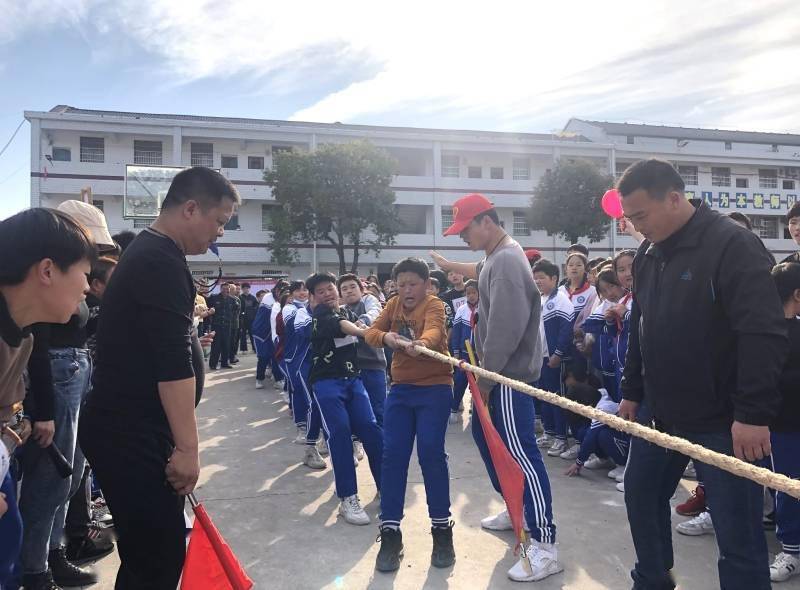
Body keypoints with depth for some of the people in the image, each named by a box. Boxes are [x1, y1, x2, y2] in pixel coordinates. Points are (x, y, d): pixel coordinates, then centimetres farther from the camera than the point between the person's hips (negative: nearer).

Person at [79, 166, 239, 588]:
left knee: (145, 552, 16)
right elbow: (173, 365, -23)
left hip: (122, 429, 10)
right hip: (133, 437, -10)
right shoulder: (163, 263, -17)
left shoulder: (144, 253, 17)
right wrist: (188, 447, -21)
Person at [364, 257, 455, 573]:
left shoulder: (435, 305, -9)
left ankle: (442, 528, 6)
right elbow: (370, 333, -2)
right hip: (400, 389, 5)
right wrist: (386, 337, -26)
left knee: (431, 453, -11)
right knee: (393, 455, -2)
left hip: (434, 388, -5)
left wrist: (422, 343, -55)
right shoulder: (393, 305, 8)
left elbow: (433, 330, -31)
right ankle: (390, 532, 6)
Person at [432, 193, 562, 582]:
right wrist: (450, 266, 51)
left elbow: (505, 329, -25)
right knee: (484, 435, 21)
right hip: (496, 372, 11)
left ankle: (545, 546, -3)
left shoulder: (507, 260, -21)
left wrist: (485, 378, -18)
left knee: (521, 452, -9)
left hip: (509, 374, -11)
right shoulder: (495, 257, 11)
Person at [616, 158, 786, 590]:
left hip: (722, 418, -7)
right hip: (659, 409, 8)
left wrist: (754, 413, -24)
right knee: (641, 495, 18)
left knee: (737, 533, 0)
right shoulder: (647, 254, 7)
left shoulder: (732, 244, -16)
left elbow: (765, 333, -21)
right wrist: (632, 390, 17)